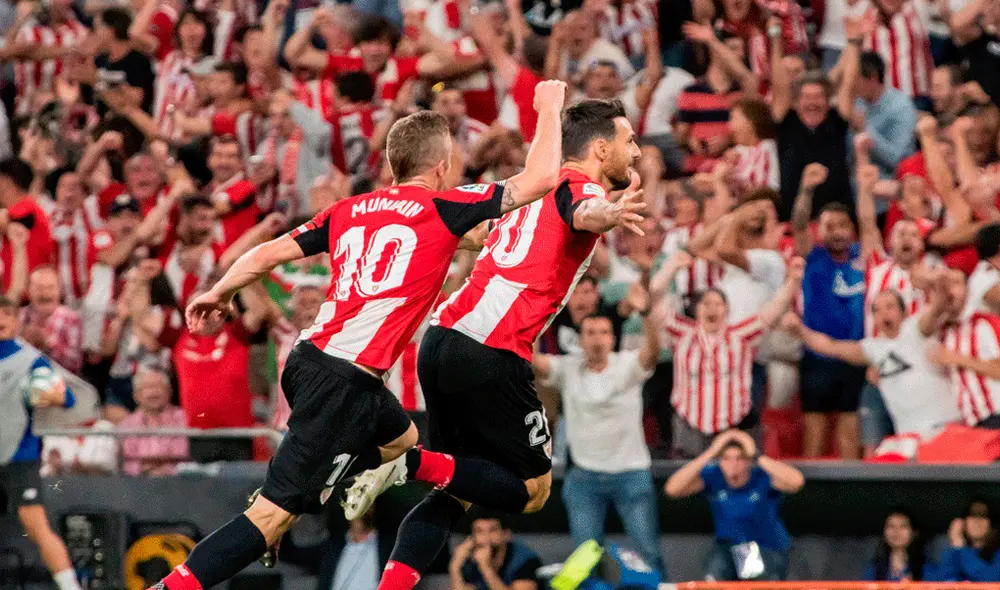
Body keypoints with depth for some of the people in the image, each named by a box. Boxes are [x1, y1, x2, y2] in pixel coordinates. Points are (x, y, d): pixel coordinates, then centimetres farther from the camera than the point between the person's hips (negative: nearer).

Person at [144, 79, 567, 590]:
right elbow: (539, 179, -4)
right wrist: (549, 109, 11)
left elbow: (271, 251, 12)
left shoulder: (349, 210, 13)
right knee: (275, 514, -8)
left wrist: (218, 294, 26)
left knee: (403, 441, 31)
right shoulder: (443, 208, -4)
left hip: (308, 357, 8)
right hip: (347, 379, -8)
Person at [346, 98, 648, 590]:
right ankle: (411, 464, -15)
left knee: (456, 492, 16)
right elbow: (582, 213, -29)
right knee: (532, 490, 2)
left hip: (442, 337, 8)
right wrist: (606, 215, -52)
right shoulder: (584, 187, -3)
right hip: (491, 355, -8)